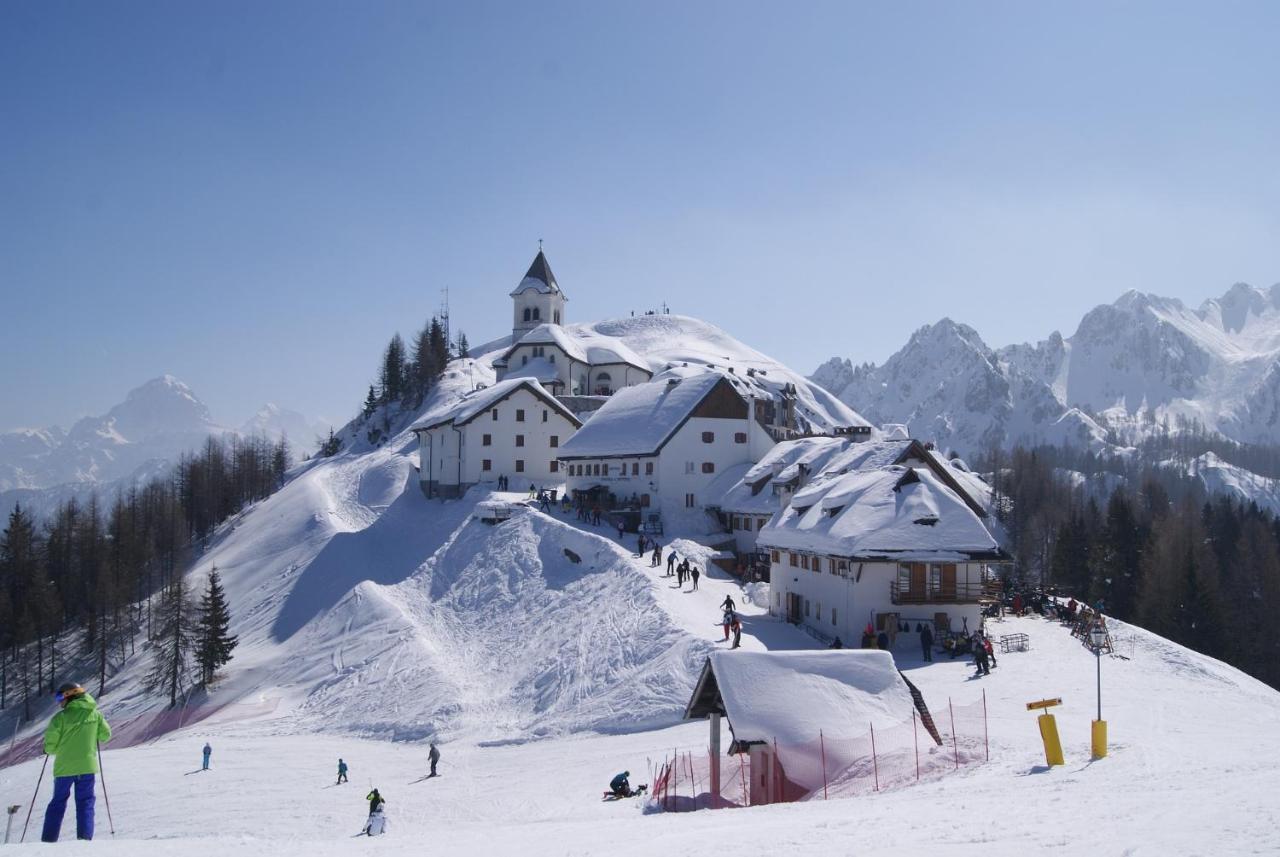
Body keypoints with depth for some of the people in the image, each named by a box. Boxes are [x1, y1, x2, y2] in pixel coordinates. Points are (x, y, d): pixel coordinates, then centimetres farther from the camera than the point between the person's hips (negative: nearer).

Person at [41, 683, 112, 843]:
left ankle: (49, 839, 15)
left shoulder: (61, 717, -12)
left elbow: (50, 745, -12)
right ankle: (84, 837, -2)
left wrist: (50, 750, 10)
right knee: (85, 802, 9)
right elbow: (106, 735, 5)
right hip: (88, 766, 2)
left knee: (58, 802, 15)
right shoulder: (95, 714, -2)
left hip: (64, 767, -1)